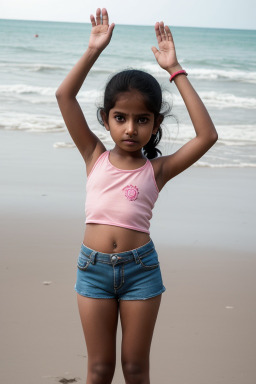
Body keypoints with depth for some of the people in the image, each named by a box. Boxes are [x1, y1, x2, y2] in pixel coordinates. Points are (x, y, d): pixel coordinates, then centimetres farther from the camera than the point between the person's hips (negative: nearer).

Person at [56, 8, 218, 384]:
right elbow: (64, 96, -4)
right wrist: (94, 50, -7)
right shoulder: (95, 157, 1)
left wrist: (175, 71, -12)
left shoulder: (156, 169, -3)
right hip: (94, 267, 1)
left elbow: (207, 135, -14)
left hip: (140, 267, -1)